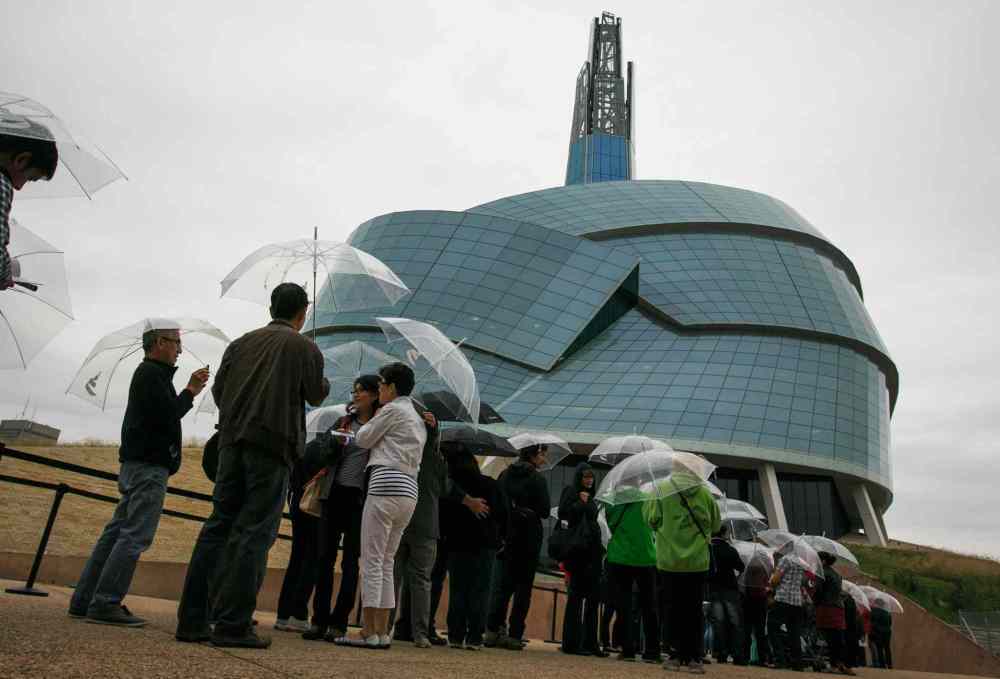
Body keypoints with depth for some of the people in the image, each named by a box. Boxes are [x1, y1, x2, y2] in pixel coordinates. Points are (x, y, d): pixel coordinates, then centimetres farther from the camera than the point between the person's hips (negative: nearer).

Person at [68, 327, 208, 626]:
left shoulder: (150, 373, 23)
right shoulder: (152, 374, -9)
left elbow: (164, 414, 20)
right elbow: (168, 415, -19)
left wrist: (189, 389, 14)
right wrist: (190, 392, -3)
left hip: (137, 464, 10)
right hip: (148, 466, -10)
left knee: (116, 533, 11)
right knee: (135, 536, -10)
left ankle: (83, 601, 16)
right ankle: (105, 604, -9)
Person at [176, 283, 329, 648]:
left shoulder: (242, 342, 15)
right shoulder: (305, 347, 1)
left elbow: (218, 389, 13)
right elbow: (315, 395, 7)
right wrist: (324, 382, 28)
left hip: (233, 440, 5)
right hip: (274, 443, -5)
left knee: (218, 525, 8)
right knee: (255, 532, -4)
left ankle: (192, 620, 8)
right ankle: (233, 625, -4)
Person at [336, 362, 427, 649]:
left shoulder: (393, 409, -2)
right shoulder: (418, 420, 24)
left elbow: (363, 439, 2)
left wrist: (374, 419, 20)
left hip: (386, 485, -9)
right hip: (409, 491, 9)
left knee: (371, 561, -6)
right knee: (386, 563, 10)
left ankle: (368, 632, -5)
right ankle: (382, 632, 9)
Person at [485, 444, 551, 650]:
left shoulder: (504, 475, 5)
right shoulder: (537, 480, -9)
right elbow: (544, 511, -8)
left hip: (505, 536, 5)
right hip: (528, 539, -4)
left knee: (502, 584, 10)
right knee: (523, 587, 3)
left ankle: (492, 631, 5)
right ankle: (514, 635, 3)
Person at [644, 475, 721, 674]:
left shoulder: (661, 489, -5)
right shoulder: (706, 494, -1)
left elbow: (651, 519, -1)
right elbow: (716, 525, 10)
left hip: (669, 560, -1)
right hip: (698, 562, 1)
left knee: (672, 610, 8)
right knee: (694, 611, 10)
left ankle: (676, 656, 9)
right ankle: (694, 658, 11)